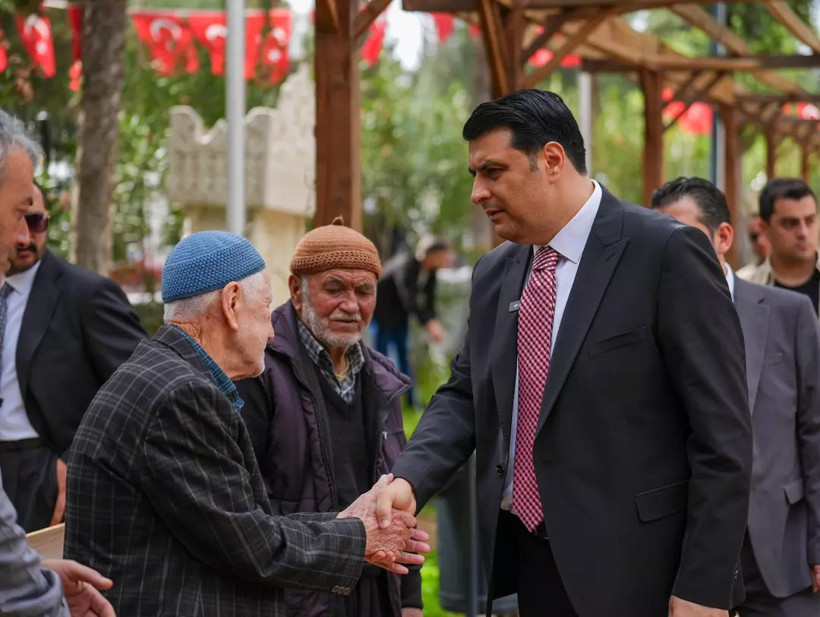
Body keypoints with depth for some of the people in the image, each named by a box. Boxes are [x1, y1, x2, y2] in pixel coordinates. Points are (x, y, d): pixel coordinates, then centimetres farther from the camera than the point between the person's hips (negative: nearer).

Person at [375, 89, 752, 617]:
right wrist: (408, 480, -6)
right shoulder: (494, 274, 10)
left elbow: (723, 433, -12)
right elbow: (464, 397, 14)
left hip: (632, 573, -6)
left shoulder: (666, 252, -11)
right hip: (524, 561, 6)